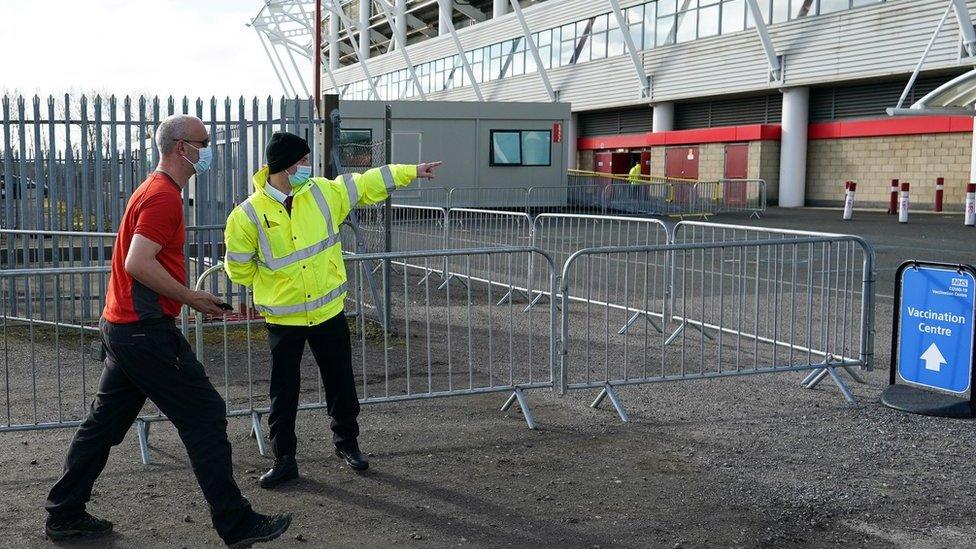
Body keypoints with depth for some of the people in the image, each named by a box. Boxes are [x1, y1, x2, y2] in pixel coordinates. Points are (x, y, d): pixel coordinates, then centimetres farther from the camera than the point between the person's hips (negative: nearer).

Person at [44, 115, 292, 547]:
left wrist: (191, 297, 17)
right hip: (146, 331, -10)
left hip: (122, 327, 10)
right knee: (205, 416, -5)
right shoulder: (164, 196, -15)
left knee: (105, 422, 16)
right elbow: (138, 264, -25)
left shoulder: (157, 191, 18)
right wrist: (190, 298, -17)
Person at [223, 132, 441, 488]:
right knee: (284, 392, 6)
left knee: (341, 383, 13)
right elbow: (239, 269, -3)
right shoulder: (248, 215, -14)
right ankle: (285, 459, 20)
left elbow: (367, 185, 7)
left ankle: (346, 442, 33)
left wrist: (412, 171, 8)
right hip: (283, 319, -3)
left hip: (328, 311, 3)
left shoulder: (323, 192, -4)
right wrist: (273, 285, 7)